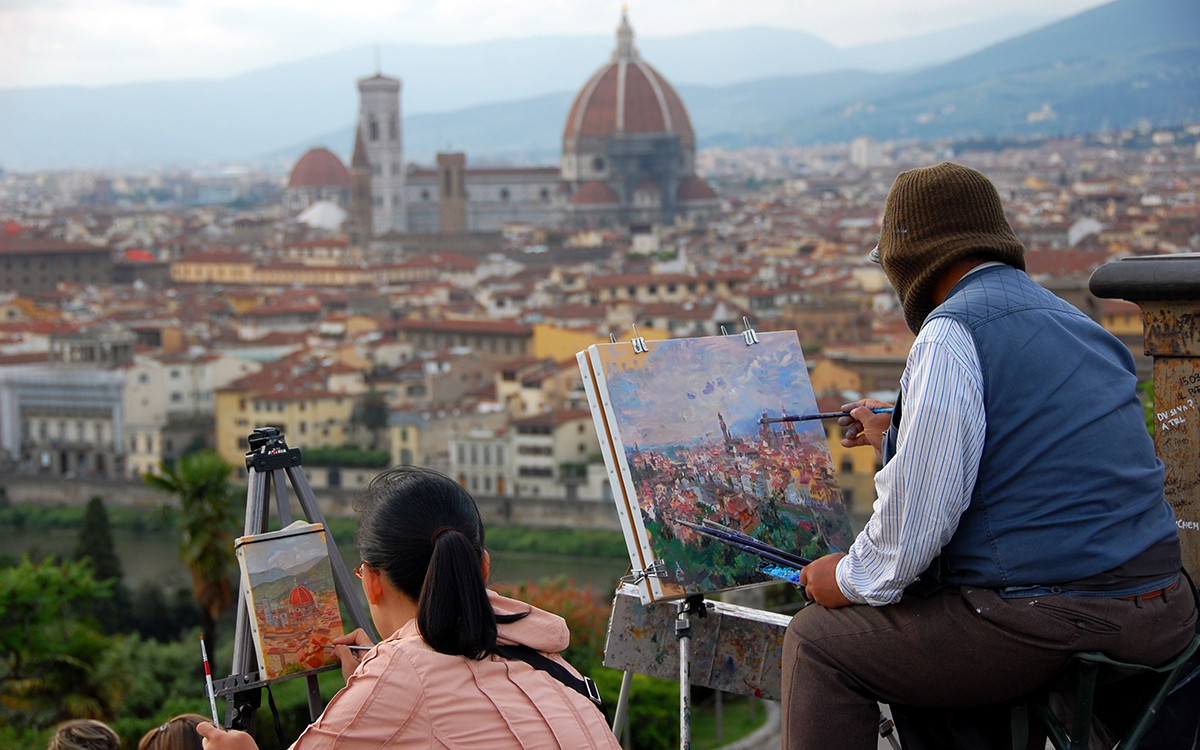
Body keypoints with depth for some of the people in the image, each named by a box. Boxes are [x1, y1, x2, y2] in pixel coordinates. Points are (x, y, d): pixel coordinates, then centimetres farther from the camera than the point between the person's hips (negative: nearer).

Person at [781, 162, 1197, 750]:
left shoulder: (951, 332, -11)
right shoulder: (1078, 324, 18)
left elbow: (921, 509, -17)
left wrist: (853, 580, 2)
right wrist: (892, 436, 43)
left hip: (1047, 627, -9)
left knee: (816, 644, 6)